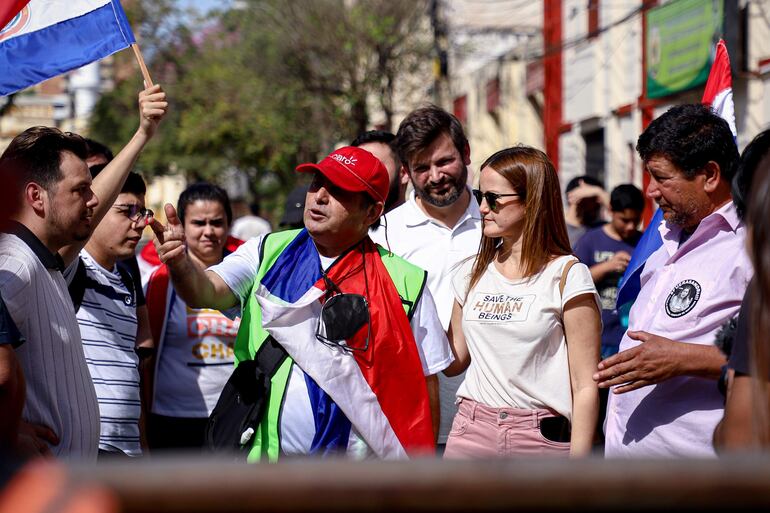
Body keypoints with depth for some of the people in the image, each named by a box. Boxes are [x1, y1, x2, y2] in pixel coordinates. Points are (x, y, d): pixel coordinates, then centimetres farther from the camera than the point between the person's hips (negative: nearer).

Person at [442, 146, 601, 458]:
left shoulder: (566, 276, -6)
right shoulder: (472, 273, 11)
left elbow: (585, 386, -7)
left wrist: (578, 457, -12)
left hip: (542, 437, -4)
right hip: (471, 431, 4)